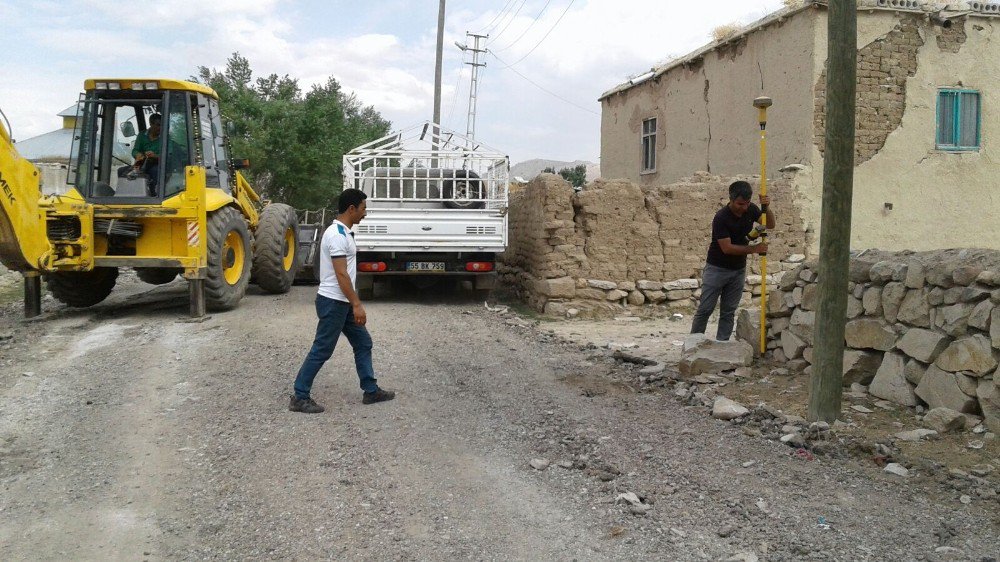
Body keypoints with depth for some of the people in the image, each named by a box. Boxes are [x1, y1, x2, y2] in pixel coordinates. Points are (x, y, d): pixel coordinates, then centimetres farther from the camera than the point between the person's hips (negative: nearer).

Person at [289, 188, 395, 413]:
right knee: (322, 351, -2)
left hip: (342, 302, 10)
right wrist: (357, 304, -23)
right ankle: (299, 398, 6)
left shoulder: (343, 233, 12)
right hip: (333, 302, -10)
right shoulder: (337, 235, -20)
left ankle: (371, 391, 21)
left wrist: (353, 303, 23)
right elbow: (341, 274, -24)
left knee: (363, 343, 14)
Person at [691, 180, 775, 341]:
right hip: (717, 269, -5)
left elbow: (770, 225, -3)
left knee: (728, 312, 7)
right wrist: (754, 249, -25)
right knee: (705, 309, -1)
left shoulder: (751, 209, -5)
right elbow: (727, 248, -24)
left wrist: (766, 207, -21)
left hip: (738, 270, 5)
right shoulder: (721, 218, -23)